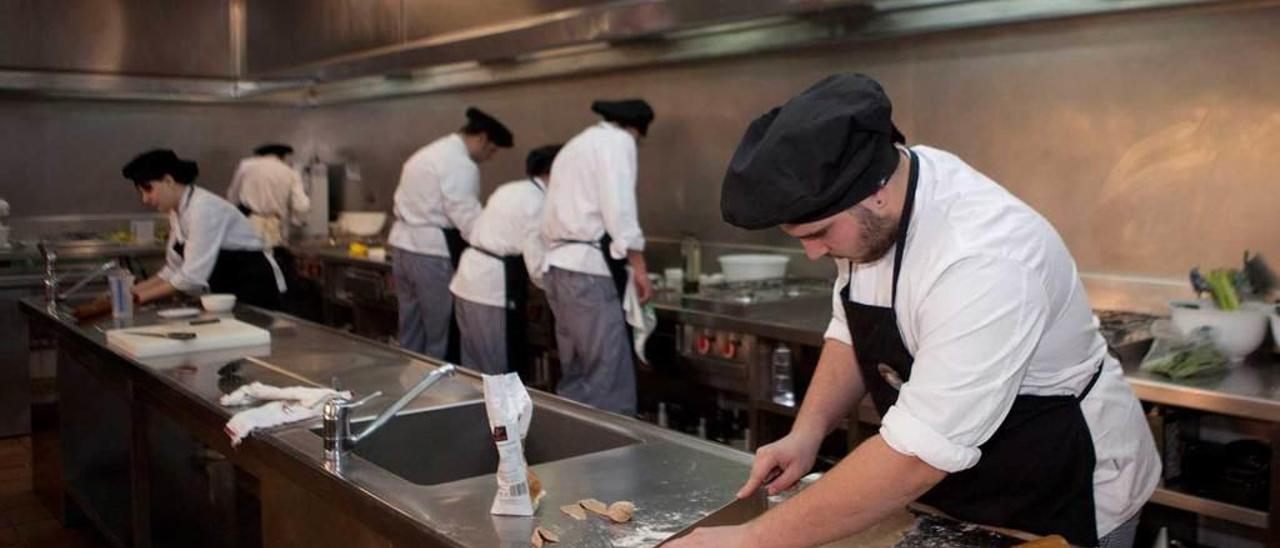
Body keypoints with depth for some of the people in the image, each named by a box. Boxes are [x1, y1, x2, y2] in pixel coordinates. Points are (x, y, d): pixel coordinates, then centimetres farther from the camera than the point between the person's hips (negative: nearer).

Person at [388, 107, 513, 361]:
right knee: (442, 340, -1)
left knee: (411, 336, 15)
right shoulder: (459, 163, -13)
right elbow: (468, 219, -18)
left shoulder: (429, 152, 19)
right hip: (432, 253, -10)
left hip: (403, 246, 10)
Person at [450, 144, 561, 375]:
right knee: (500, 375, 1)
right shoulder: (539, 203, -12)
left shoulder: (509, 190, 17)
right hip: (494, 288, -9)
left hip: (469, 279, 9)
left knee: (475, 370, 17)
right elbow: (538, 267, -14)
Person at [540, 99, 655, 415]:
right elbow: (619, 209, -14)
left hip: (558, 265, 9)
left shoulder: (576, 144, 26)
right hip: (588, 268, -9)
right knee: (611, 379, -10)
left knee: (576, 375, 13)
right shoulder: (617, 141, -1)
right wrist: (639, 267, -12)